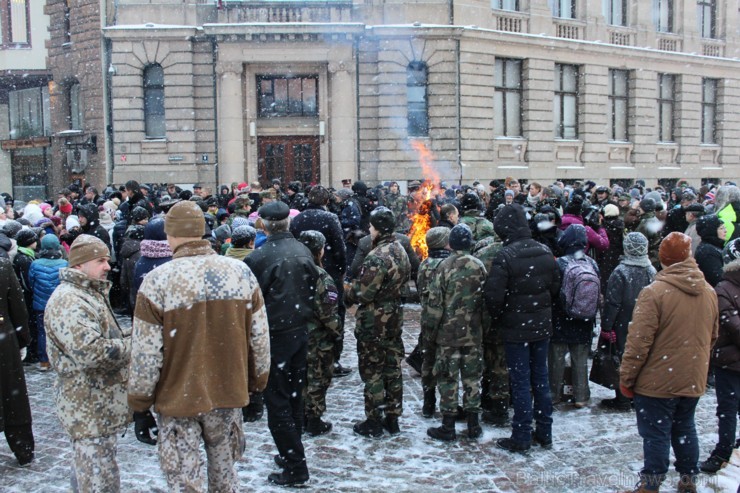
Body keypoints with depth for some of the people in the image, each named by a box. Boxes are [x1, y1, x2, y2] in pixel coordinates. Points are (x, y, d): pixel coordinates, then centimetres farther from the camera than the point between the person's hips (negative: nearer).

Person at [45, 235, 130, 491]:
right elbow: (90, 351, -29)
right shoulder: (68, 301, -19)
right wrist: (132, 345, -18)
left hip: (102, 404, 11)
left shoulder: (91, 293, 17)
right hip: (90, 410, -11)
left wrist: (129, 335, 7)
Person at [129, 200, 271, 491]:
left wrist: (139, 398, 3)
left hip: (177, 398, -3)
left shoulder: (157, 281, -16)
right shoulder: (240, 271, -5)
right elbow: (259, 337, 1)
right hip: (228, 392, 3)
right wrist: (258, 377, 16)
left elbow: (146, 352, -13)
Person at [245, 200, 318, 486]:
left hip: (275, 335, -6)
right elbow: (313, 287, 8)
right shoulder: (303, 251, 0)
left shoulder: (259, 258, -17)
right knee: (294, 394, 18)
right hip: (300, 331, 6)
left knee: (277, 401, 2)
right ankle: (291, 454, 32)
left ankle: (295, 467, 3)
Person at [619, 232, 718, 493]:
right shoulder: (709, 292, 2)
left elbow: (639, 341, -19)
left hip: (658, 381, -6)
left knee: (656, 434, 2)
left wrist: (626, 377, -10)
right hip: (693, 380, 6)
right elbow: (712, 337, 15)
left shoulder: (655, 291, -19)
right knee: (685, 429, 20)